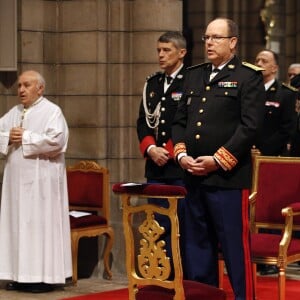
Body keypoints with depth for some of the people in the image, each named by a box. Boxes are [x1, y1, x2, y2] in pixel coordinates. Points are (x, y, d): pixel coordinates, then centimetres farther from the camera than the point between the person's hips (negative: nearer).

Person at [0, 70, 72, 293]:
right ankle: (21, 274, 12)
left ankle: (45, 276, -1)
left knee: (41, 223, -5)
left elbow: (56, 140, -19)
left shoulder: (52, 111, -6)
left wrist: (25, 138, -14)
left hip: (41, 180, -7)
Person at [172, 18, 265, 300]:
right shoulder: (194, 75, 17)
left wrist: (218, 160, -14)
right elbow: (179, 120, 18)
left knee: (235, 247, -3)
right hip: (193, 176, 6)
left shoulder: (249, 77, -2)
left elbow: (250, 126, -11)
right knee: (197, 245, 12)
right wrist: (181, 154, 1)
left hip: (228, 177, -6)